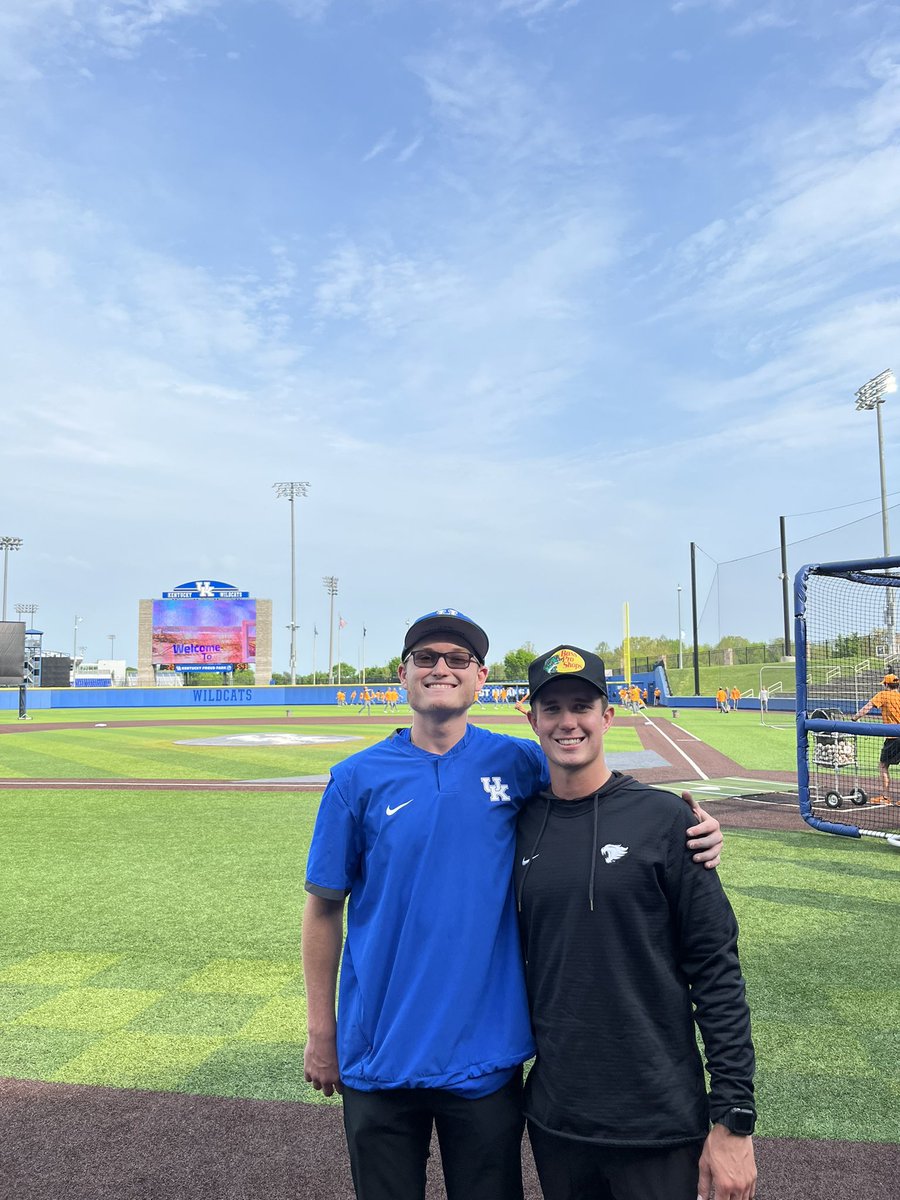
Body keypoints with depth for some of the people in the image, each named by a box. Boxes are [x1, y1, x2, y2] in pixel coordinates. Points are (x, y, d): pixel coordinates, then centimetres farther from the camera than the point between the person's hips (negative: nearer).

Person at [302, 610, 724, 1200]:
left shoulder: (519, 764, -4)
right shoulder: (358, 779, -5)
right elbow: (324, 907, 1)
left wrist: (693, 824, -15)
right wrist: (321, 1031, 3)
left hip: (486, 1055, 0)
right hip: (378, 1058, 0)